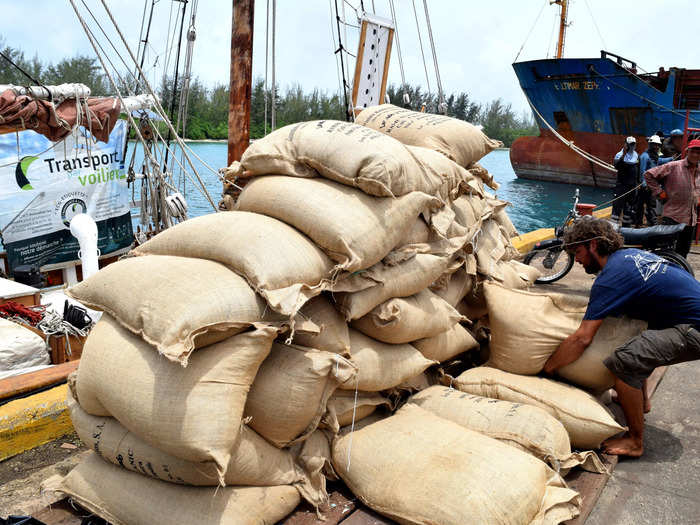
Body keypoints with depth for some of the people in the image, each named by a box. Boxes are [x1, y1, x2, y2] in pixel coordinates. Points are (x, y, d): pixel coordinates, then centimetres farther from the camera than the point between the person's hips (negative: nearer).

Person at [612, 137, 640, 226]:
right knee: (618, 203, -11)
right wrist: (623, 155, -35)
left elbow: (638, 170, 18)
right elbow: (616, 166, -27)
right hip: (622, 184, -6)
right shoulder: (620, 154, -8)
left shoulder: (636, 155, 10)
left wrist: (638, 182, 16)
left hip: (632, 185, 6)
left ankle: (626, 222, 22)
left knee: (630, 205, 11)